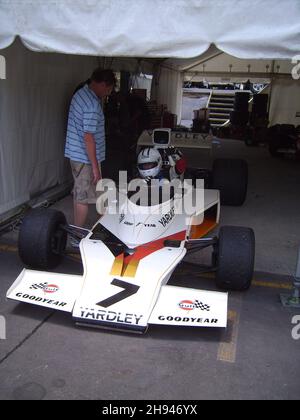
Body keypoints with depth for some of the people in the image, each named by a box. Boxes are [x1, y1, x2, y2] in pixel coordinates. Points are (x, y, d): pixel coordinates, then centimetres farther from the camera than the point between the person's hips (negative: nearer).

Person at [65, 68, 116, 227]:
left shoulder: (80, 93, 8)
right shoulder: (92, 105, -23)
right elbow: (88, 137, -25)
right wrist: (95, 167, -21)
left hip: (75, 153, 10)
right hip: (85, 157, -10)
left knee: (78, 193, 18)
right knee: (84, 197, 1)